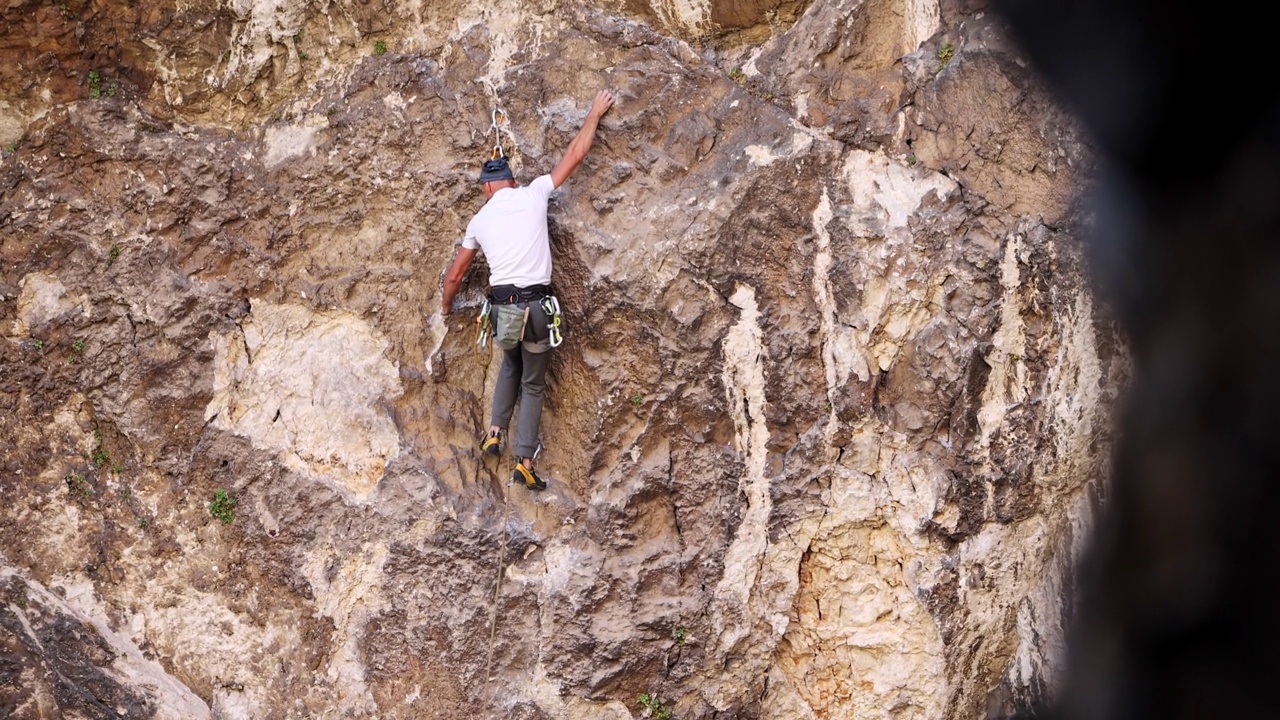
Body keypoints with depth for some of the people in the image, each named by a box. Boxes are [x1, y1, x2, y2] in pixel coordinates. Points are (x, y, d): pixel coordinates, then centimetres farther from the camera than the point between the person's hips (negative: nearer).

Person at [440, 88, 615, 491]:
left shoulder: (480, 220, 10)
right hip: (537, 307, -2)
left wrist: (446, 306, 38)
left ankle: (495, 432, 21)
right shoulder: (534, 195, 2)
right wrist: (595, 115, 22)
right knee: (533, 383, 11)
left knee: (511, 364, 33)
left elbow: (455, 275, 18)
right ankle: (524, 462, 1)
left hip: (502, 308, 2)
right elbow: (574, 155, 9)